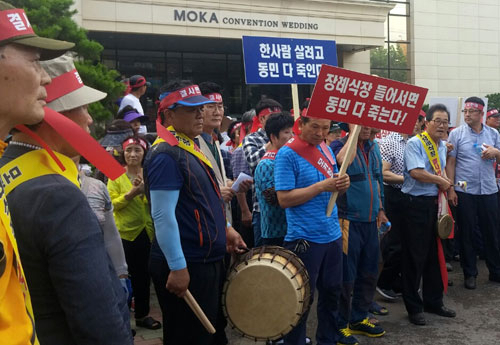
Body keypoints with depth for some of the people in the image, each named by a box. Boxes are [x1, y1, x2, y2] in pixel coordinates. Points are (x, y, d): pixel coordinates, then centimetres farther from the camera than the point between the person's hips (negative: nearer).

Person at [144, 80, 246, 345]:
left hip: (207, 260, 10)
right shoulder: (166, 154, -19)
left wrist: (225, 228, 18)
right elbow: (163, 216, -24)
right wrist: (177, 268, -24)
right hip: (185, 265, -10)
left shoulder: (191, 147, 12)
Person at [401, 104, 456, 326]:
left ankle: (433, 301, 30)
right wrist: (442, 181, -10)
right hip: (416, 204, -8)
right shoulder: (414, 143, -12)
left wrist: (445, 188, 6)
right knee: (414, 257, 1)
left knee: (434, 254, 15)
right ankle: (414, 307, 14)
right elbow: (417, 172, -23)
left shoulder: (442, 146, 14)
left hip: (435, 203, 8)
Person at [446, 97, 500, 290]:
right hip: (464, 191, -2)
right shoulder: (456, 134, 0)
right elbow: (450, 162, -2)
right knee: (466, 233, 5)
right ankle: (469, 274, 17)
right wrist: (450, 188, -8)